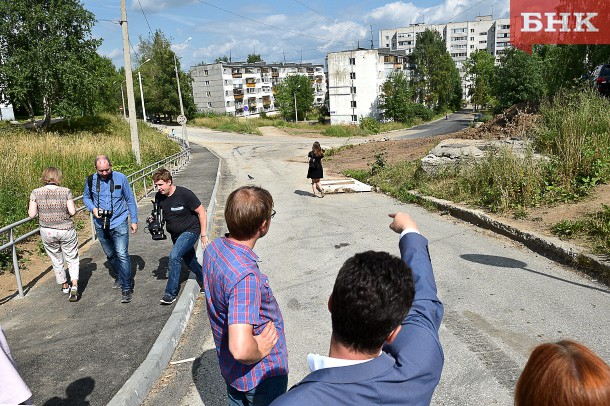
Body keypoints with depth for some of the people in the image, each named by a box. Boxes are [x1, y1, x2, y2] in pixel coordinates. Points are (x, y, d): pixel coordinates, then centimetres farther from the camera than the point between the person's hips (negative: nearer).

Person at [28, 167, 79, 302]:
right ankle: (74, 286, -5)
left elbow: (32, 214, -6)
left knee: (57, 261, 19)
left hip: (47, 232, 2)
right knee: (72, 260, 11)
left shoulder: (36, 193, -5)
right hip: (66, 230, -2)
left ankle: (65, 286, 34)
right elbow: (72, 211, -12)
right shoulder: (65, 191, -10)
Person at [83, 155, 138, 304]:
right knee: (110, 255, 18)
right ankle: (121, 277, 41)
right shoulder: (91, 180, -2)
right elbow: (86, 197, 14)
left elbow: (130, 200, 1)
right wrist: (93, 208, -8)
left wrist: (134, 220, 1)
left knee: (122, 254, -12)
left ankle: (126, 288, -5)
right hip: (100, 224, 4)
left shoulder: (120, 178, -8)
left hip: (119, 223, -4)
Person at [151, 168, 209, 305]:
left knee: (174, 256, -22)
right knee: (189, 260, 17)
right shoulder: (159, 197, -5)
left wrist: (203, 235, -16)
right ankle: (205, 282, 41)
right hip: (175, 234, 7)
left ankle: (171, 292, -11)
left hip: (191, 231, -7)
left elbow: (201, 213, -17)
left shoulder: (184, 194, -23)